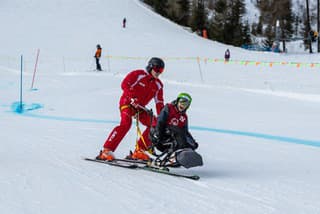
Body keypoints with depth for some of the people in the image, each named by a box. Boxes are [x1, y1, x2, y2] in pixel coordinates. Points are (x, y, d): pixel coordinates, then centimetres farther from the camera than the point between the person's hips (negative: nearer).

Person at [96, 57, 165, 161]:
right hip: (127, 103, -7)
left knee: (154, 125, -5)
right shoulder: (138, 74, -10)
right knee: (126, 123, -30)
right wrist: (132, 97, -31)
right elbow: (125, 84, -18)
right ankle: (106, 150, -31)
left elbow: (159, 103, 9)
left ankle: (139, 151, 3)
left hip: (140, 107, 7)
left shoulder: (158, 85, 8)